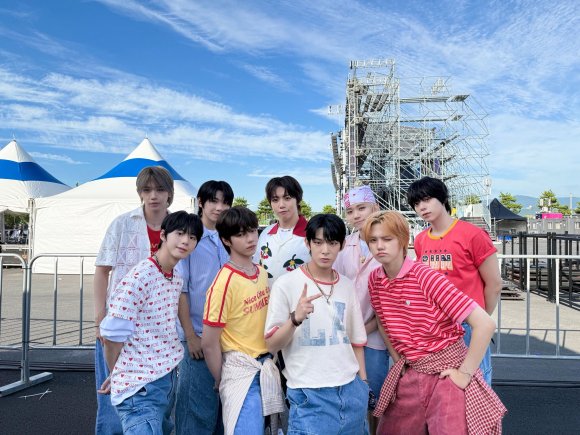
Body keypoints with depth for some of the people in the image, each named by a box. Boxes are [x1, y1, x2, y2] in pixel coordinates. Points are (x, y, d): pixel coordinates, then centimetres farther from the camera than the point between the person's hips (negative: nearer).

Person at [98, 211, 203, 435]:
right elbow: (112, 335, -16)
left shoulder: (177, 279, 6)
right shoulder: (138, 278, -20)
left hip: (168, 378, 8)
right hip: (140, 386, -8)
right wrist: (117, 376, 0)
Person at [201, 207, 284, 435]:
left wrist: (270, 364, 11)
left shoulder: (262, 273, 4)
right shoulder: (224, 282, -18)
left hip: (266, 367, 7)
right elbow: (209, 343, -14)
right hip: (240, 370, -6)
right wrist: (223, 382, -3)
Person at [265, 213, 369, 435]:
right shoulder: (286, 284, -8)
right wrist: (295, 319, -24)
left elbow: (356, 339, 14)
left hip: (351, 390, 5)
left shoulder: (347, 285, 6)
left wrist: (363, 384, 13)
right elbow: (272, 346, -8)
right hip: (310, 394, -4)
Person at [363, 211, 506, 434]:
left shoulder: (426, 277, -22)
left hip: (447, 371, -5)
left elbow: (485, 324, -24)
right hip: (410, 374, 6)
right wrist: (399, 361, 9)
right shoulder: (375, 280, -5)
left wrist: (465, 373, -18)